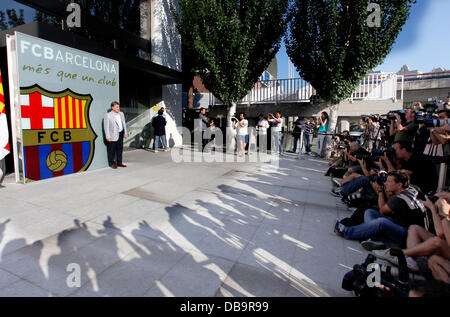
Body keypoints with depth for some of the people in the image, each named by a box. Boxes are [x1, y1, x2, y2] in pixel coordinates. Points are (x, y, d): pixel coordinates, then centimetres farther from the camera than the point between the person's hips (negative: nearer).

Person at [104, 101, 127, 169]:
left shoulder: (121, 114, 9)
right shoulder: (107, 115, -9)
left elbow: (124, 124, 15)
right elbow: (106, 127, -10)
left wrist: (125, 133, 12)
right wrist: (108, 137, -13)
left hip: (120, 134, 6)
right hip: (113, 135, -6)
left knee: (120, 149, 12)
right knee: (112, 150, 2)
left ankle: (119, 162, 23)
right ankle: (112, 163, 15)